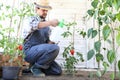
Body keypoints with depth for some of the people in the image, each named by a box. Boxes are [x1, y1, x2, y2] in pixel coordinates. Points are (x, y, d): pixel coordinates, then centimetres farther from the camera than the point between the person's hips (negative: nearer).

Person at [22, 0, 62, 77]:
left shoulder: (46, 25, 18)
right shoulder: (31, 19, -2)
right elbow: (33, 26, -28)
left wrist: (51, 42, -5)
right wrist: (50, 22, -39)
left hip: (41, 52, 7)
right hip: (30, 51, -7)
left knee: (58, 71, -6)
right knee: (55, 48, -29)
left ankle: (36, 66, 11)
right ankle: (35, 67, -11)